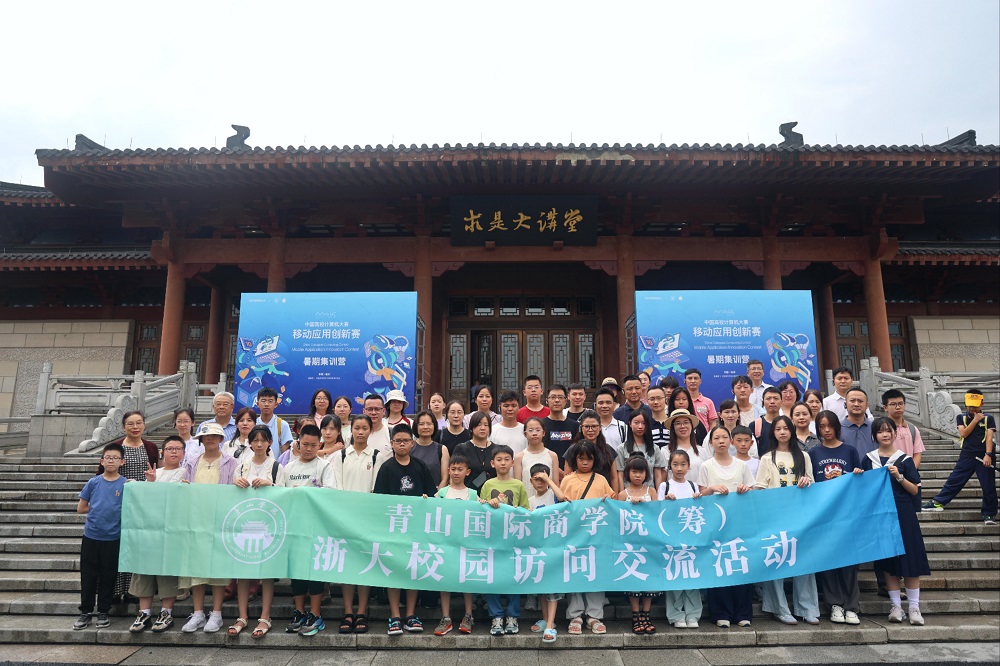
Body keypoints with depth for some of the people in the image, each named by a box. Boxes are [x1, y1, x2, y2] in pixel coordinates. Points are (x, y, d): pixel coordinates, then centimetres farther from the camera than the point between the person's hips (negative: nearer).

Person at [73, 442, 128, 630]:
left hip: (113, 538, -1)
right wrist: (101, 509, 2)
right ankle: (85, 611, 21)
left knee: (108, 576, 8)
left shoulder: (126, 484, -3)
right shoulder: (94, 482, 1)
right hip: (91, 537, 1)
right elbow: (81, 508, 7)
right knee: (88, 576, 8)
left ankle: (103, 612, 20)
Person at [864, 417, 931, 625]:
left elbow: (915, 490, 0)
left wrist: (899, 476, -15)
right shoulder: (868, 459, 5)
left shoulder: (904, 459, 1)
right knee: (888, 561, 5)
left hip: (903, 514, -1)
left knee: (909, 559, -2)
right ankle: (896, 606, 13)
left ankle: (914, 607, 8)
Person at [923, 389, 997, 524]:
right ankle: (938, 502, 7)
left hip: (984, 457, -1)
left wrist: (988, 455, -18)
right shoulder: (961, 418, 10)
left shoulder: (988, 419, 5)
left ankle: (989, 514, 14)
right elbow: (963, 433, -5)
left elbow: (989, 437, -6)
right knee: (954, 480, 1)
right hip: (967, 456, 1)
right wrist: (975, 420, -8)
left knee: (988, 486, 2)